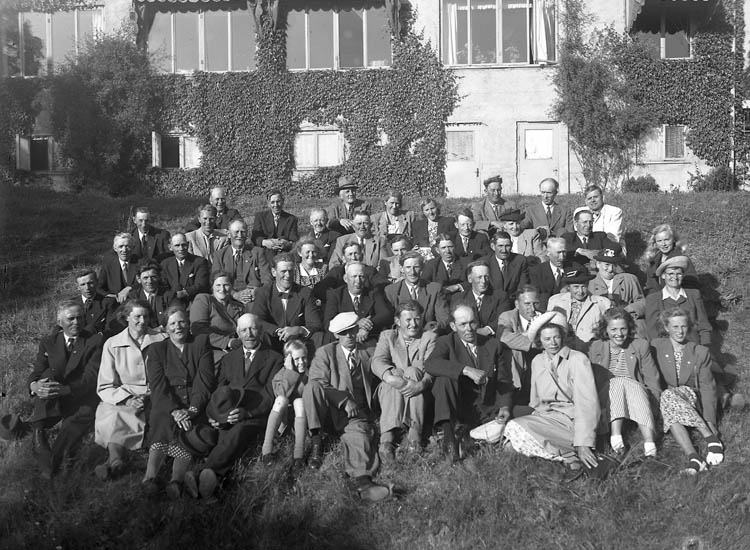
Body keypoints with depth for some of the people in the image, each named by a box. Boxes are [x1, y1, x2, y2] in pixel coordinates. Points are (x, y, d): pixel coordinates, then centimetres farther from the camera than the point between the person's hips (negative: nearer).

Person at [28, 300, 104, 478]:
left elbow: (91, 376, -12)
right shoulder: (48, 342, 10)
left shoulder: (95, 341, 0)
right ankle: (39, 434, -38)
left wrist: (66, 389, -32)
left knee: (87, 413, -34)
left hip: (80, 399, -2)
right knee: (49, 375, -27)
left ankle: (53, 459, -27)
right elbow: (37, 372, 0)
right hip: (50, 401, 2)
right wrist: (34, 385, -26)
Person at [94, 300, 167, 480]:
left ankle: (113, 461, -42)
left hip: (155, 399, 0)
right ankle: (116, 461, -47)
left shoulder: (162, 340, 8)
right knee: (111, 414, -33)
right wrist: (127, 399, -16)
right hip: (122, 397, 0)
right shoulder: (112, 344, 8)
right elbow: (105, 387, 3)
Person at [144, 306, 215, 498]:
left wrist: (193, 409, -15)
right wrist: (174, 410, -18)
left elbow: (206, 379, 1)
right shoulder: (156, 349, 14)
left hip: (197, 405, 0)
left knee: (186, 430, -30)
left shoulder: (201, 343, 13)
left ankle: (176, 480, -46)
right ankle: (150, 476, -45)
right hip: (166, 405, 0)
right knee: (164, 423, -32)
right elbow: (157, 386, 0)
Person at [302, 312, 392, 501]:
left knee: (358, 433, -32)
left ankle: (360, 479, -53)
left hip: (357, 411, 1)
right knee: (312, 388, -30)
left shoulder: (368, 354, 18)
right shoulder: (325, 353, 9)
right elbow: (316, 382, -5)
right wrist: (344, 401, -17)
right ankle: (316, 440, -26)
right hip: (330, 410, -1)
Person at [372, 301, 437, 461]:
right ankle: (387, 438, -48)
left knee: (415, 387, -33)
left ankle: (414, 435, -46)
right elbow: (377, 362, -4)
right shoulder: (387, 336, 16)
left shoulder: (430, 337, 14)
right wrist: (390, 376, -28)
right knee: (394, 387, -33)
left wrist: (422, 384, -29)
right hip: (389, 389, 0)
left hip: (419, 392, 0)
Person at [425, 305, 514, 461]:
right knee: (444, 377, -28)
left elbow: (504, 380, 9)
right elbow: (430, 364, -21)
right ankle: (448, 435, -34)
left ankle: (462, 430, -4)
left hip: (487, 410, 3)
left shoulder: (493, 344, 10)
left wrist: (505, 406, -11)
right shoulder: (446, 342, 1)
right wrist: (466, 370, -31)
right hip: (457, 407, -3)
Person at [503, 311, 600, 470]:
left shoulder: (578, 360, -6)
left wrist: (583, 444, -21)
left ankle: (571, 455, -19)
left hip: (569, 420, -6)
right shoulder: (537, 362, 14)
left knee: (516, 427, -28)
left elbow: (587, 404, -14)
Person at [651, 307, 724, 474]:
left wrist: (710, 421, -11)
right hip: (663, 397, 0)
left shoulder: (701, 352, 8)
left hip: (690, 398, 0)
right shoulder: (656, 346, 8)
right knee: (668, 396, -35)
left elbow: (707, 388, 3)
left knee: (669, 396, -33)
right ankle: (693, 457, -43)